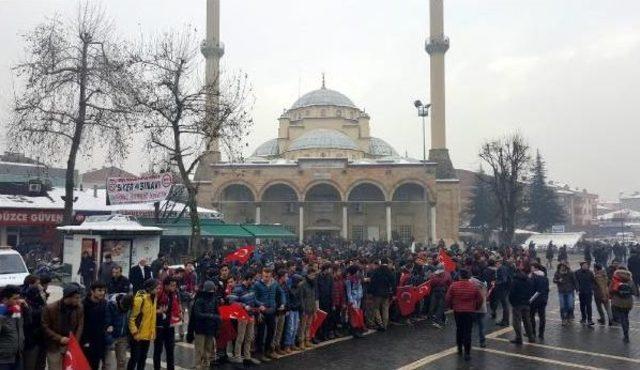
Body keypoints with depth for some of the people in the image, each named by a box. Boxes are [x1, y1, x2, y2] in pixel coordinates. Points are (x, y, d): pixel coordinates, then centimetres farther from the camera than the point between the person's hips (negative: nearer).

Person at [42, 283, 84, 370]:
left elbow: (80, 326, 2)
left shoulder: (79, 308, -4)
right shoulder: (50, 308, -13)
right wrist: (59, 338, -18)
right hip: (54, 347, -3)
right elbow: (45, 327, -9)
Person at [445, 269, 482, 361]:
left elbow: (447, 298, -6)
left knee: (459, 330, 19)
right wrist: (476, 307, 17)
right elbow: (480, 299, 1)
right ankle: (467, 353, -2)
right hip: (469, 311, -1)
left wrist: (451, 306, 12)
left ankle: (459, 349, 27)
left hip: (457, 311, 1)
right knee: (467, 332, 1)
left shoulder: (453, 286, -8)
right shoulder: (474, 286, -6)